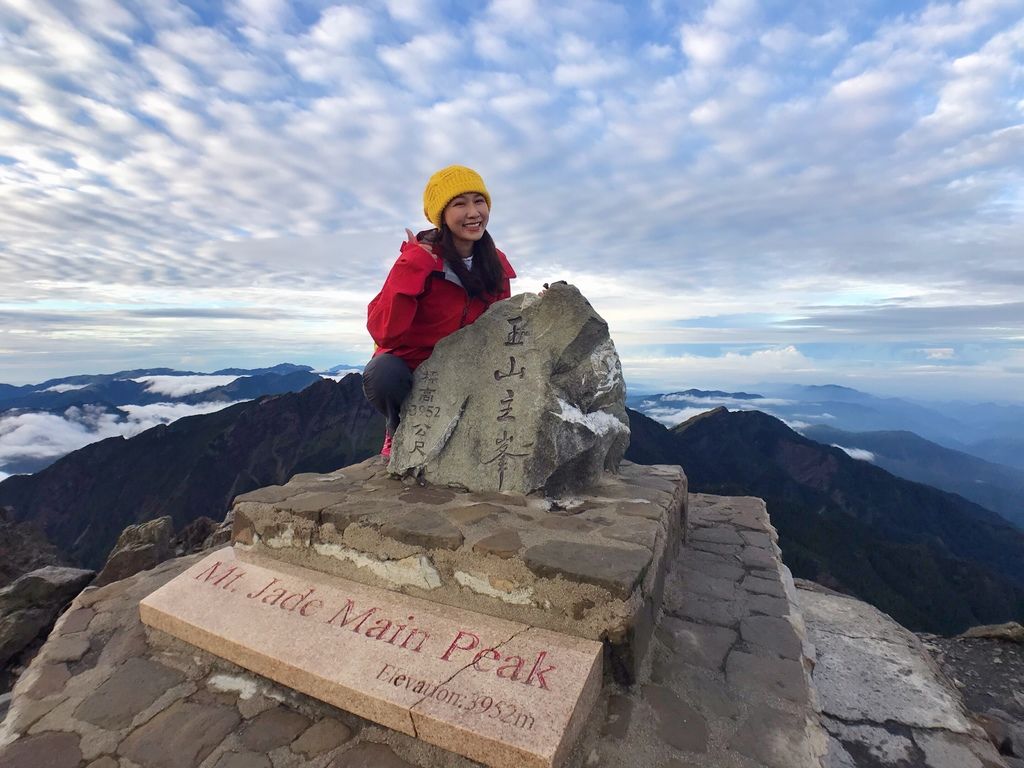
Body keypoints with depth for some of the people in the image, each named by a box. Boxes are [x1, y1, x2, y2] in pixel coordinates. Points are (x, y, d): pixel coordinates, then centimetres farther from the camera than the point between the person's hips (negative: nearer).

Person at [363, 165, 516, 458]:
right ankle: (399, 429, 1)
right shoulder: (422, 259, -19)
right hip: (407, 366, -5)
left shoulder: (496, 264, -3)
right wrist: (412, 265, -34)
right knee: (383, 373, -35)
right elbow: (384, 332, -30)